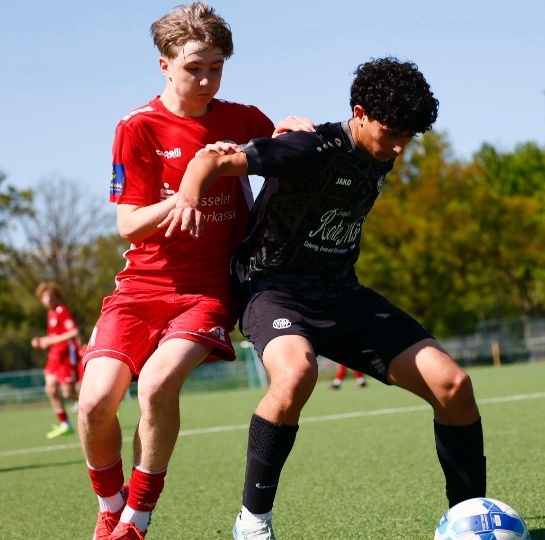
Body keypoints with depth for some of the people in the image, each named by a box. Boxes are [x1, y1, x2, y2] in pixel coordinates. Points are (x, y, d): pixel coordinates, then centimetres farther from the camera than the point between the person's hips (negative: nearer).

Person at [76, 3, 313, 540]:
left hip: (210, 288, 0)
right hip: (143, 284, 0)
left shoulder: (242, 120, 3)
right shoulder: (138, 128, -3)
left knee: (158, 383, -27)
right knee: (96, 399, -18)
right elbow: (128, 225, -6)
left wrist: (292, 130, -10)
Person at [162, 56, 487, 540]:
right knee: (296, 374, -40)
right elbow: (214, 160, -24)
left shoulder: (379, 158, 5)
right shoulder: (314, 150, -18)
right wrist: (190, 196, -41)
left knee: (452, 383, -7)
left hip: (340, 293, 7)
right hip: (275, 287, -7)